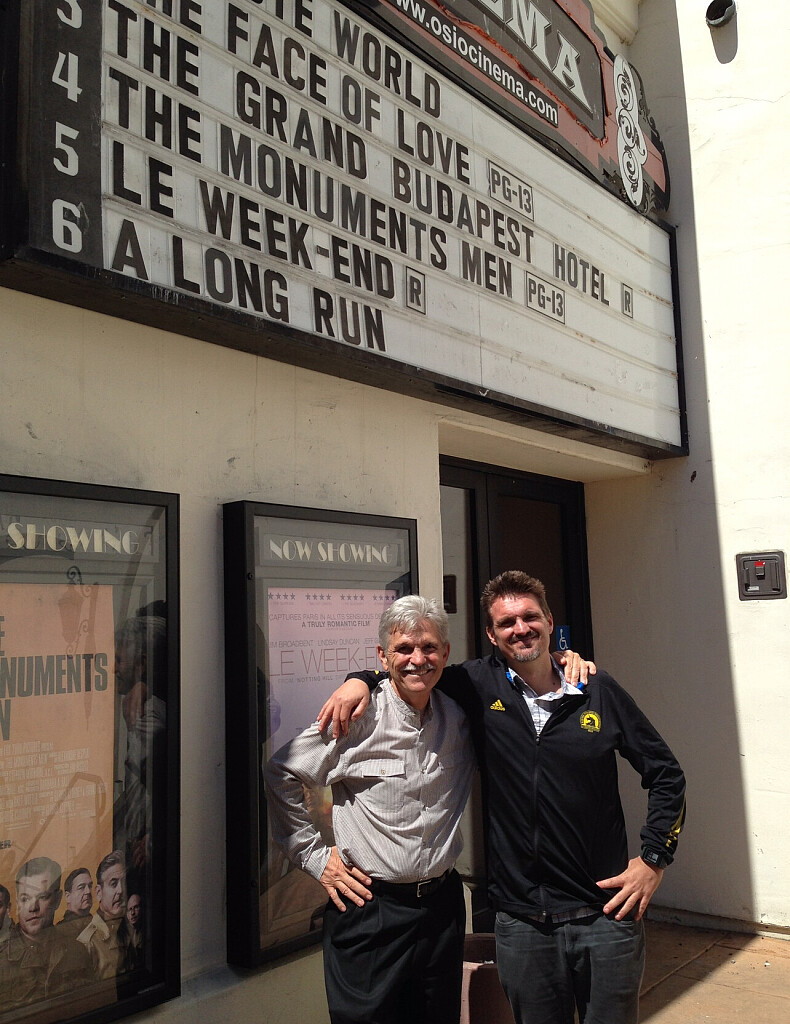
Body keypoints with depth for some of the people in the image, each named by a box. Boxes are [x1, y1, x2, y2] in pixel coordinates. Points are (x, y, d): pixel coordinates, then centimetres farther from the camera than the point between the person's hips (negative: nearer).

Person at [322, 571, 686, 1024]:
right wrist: (361, 680, -4)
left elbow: (666, 774, 8)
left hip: (605, 916, 0)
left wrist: (654, 859, 2)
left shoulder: (598, 691, -1)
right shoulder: (480, 685, -2)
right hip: (523, 924, 0)